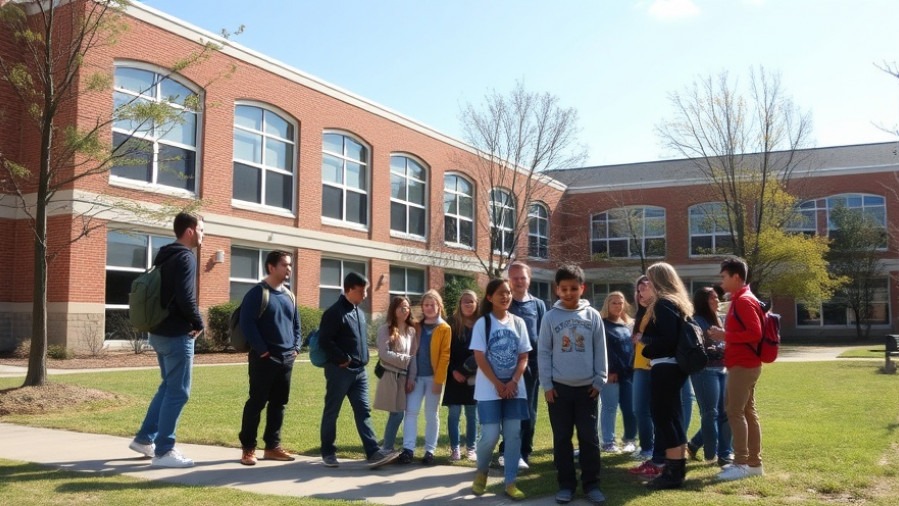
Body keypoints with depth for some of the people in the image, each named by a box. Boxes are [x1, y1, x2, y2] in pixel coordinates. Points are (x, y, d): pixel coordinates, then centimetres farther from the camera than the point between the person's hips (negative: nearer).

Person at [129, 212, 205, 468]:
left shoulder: (165, 256, 15)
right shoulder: (185, 257, -15)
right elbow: (185, 298, -25)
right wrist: (198, 323, -10)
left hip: (160, 331, 10)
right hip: (177, 334, -10)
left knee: (168, 386, 21)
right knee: (178, 392, -3)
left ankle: (144, 438, 26)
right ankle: (163, 451, 1)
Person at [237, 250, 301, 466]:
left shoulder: (289, 296, 14)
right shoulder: (257, 293, -8)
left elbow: (296, 325, 21)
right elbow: (247, 324, -14)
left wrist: (296, 347, 8)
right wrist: (262, 350, -15)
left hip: (286, 359, 7)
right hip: (264, 359, -7)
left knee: (279, 403, 10)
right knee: (256, 403, -1)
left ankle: (272, 446, 18)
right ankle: (248, 448, 7)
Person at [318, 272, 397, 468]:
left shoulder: (359, 313, 14)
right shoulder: (334, 312, -12)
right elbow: (324, 341, -18)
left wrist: (363, 359, 10)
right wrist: (343, 359, -14)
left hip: (359, 371, 8)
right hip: (339, 370, -8)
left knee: (363, 411, 2)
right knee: (331, 412, 5)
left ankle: (373, 452, -1)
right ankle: (328, 452, 16)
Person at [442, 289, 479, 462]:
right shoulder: (452, 324, 1)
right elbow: (447, 351, -2)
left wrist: (472, 370, -8)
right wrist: (454, 371, -12)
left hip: (474, 378, 1)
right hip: (455, 376, -1)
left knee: (472, 414, 8)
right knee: (454, 414, 2)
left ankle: (471, 448, 18)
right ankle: (455, 449, 11)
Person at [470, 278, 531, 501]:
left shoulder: (518, 322, 5)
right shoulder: (482, 323, -5)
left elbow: (523, 356, 4)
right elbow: (480, 358, -9)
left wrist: (513, 382, -9)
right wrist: (498, 384, -13)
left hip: (514, 387, 3)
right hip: (489, 388, -3)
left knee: (513, 434, 2)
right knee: (490, 435, -7)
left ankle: (510, 482, 12)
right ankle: (481, 472, 20)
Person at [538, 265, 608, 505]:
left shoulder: (593, 316, 1)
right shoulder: (550, 317, -2)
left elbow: (600, 351, 4)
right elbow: (543, 353, -1)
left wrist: (599, 381, 0)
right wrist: (546, 385, -4)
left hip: (587, 387, 0)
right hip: (559, 387, 0)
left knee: (589, 437, 5)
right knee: (562, 438, 7)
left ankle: (591, 484, 15)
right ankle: (566, 484, 16)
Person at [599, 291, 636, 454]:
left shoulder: (629, 324, 17)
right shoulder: (602, 324, -1)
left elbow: (634, 346, 16)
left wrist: (634, 368, 5)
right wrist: (609, 371, -15)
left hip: (629, 372, 5)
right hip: (611, 372, -5)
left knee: (630, 408, 3)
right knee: (609, 407, 0)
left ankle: (630, 440, 17)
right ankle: (608, 442, 6)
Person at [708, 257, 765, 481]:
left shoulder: (744, 301, -15)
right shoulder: (740, 300, 17)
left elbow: (755, 333, -23)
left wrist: (725, 335, -19)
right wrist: (724, 335, 10)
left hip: (743, 365, -10)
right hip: (744, 364, 10)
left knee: (734, 411, -8)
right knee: (747, 411, 11)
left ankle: (741, 464, -5)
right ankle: (754, 463, 16)